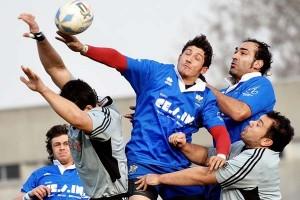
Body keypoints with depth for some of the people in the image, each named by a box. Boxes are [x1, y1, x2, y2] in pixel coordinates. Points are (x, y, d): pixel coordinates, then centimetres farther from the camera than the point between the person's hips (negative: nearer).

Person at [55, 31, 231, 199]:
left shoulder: (206, 98, 8)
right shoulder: (155, 72, 4)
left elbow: (220, 132, -1)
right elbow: (117, 59, -5)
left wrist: (221, 155, -25)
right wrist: (83, 48, -21)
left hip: (178, 169, 3)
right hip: (143, 162, -3)